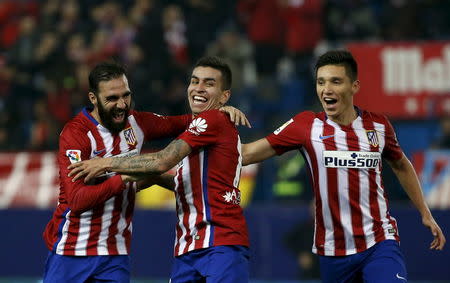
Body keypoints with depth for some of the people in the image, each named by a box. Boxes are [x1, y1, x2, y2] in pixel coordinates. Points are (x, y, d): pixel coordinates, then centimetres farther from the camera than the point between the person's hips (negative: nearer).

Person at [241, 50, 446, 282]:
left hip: (379, 243, 0)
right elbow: (248, 154, -5)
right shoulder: (307, 125, -3)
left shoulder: (378, 125, 3)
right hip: (332, 251, 0)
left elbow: (401, 166, 21)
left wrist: (425, 213, 23)